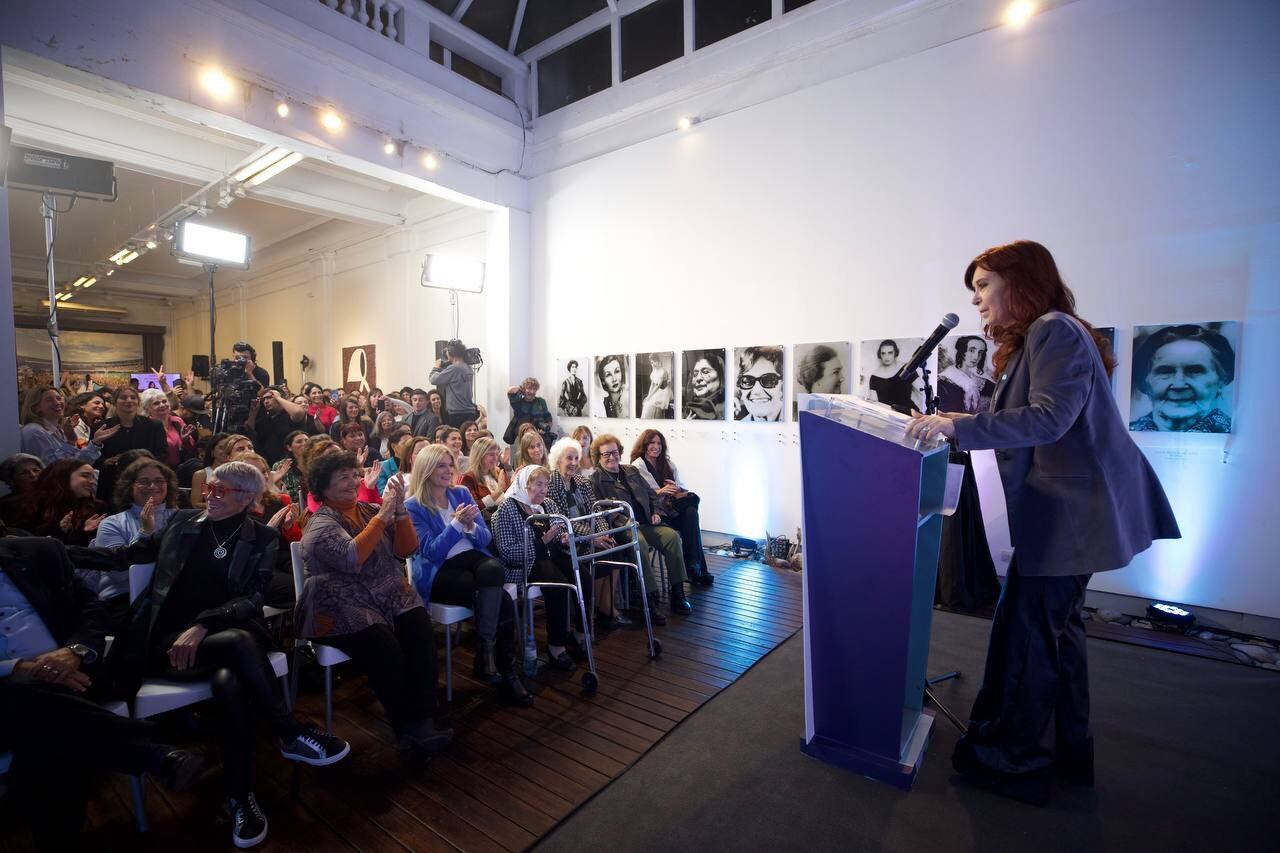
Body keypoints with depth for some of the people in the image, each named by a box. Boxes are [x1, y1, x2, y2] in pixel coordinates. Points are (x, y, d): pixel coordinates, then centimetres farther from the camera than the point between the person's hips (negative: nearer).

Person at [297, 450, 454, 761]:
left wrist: (400, 511, -9)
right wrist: (383, 516, -20)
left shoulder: (369, 510, 13)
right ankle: (406, 729, -13)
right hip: (342, 607, -4)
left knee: (420, 628, -25)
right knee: (386, 648, -29)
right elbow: (351, 559, -20)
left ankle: (422, 721, -23)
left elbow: (406, 549, 5)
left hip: (390, 595, 5)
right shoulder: (321, 524, -2)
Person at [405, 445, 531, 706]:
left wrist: (470, 526, -15)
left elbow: (486, 538, 7)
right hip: (439, 573, -4)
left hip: (473, 558, 4)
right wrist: (456, 523, -23)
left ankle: (487, 653, -26)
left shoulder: (462, 493, 10)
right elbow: (432, 552, -12)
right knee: (502, 602, -28)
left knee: (493, 569, -35)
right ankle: (508, 672, -13)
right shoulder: (413, 506, -2)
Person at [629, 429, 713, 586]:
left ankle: (695, 568, -25)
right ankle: (697, 569, -22)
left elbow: (682, 487, 13)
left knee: (691, 512, -27)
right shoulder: (638, 466, 3)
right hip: (654, 511, -5)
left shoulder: (668, 464, 22)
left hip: (671, 507, 5)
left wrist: (678, 489, -12)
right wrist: (660, 491, -24)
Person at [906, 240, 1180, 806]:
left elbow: (1049, 417, -26)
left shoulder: (1055, 330, -14)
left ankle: (1014, 761, 14)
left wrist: (959, 426, -30)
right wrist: (960, 423, 10)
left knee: (1026, 632, -2)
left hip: (1070, 515, -11)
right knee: (1055, 626, 18)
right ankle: (1066, 751, 34)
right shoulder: (1034, 339, 17)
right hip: (1065, 511, 11)